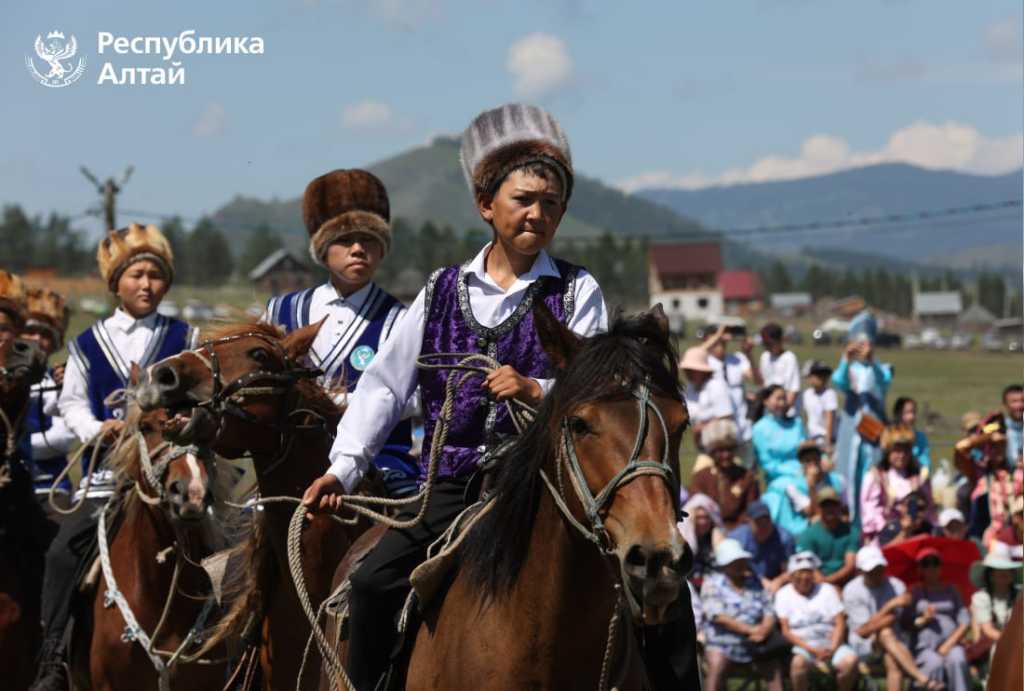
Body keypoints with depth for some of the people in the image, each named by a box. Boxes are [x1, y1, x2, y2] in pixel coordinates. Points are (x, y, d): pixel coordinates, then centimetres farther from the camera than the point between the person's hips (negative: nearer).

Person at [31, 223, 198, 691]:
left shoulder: (184, 340, 10)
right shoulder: (88, 345, 10)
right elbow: (72, 403, 9)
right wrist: (98, 429, -9)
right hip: (107, 471, 0)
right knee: (65, 550, -13)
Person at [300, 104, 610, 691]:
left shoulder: (578, 292, 5)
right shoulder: (445, 290, 12)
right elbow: (386, 384, 11)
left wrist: (537, 391, -26)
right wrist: (344, 467, 0)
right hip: (452, 482, 3)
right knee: (374, 583, -14)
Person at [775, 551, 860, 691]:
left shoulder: (827, 590, 14)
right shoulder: (783, 594, 8)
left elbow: (840, 623, 5)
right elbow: (786, 631, -2)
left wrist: (832, 649, -13)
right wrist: (813, 650, -13)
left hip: (831, 644, 2)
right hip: (802, 646, -2)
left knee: (850, 660, -29)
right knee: (799, 662, -38)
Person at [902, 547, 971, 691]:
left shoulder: (950, 591, 15)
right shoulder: (915, 593, 11)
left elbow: (965, 622, 6)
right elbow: (905, 624, 2)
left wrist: (947, 645, -7)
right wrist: (923, 620, -15)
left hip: (951, 645, 1)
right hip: (925, 648, -1)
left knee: (956, 660, -32)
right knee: (934, 663, -33)